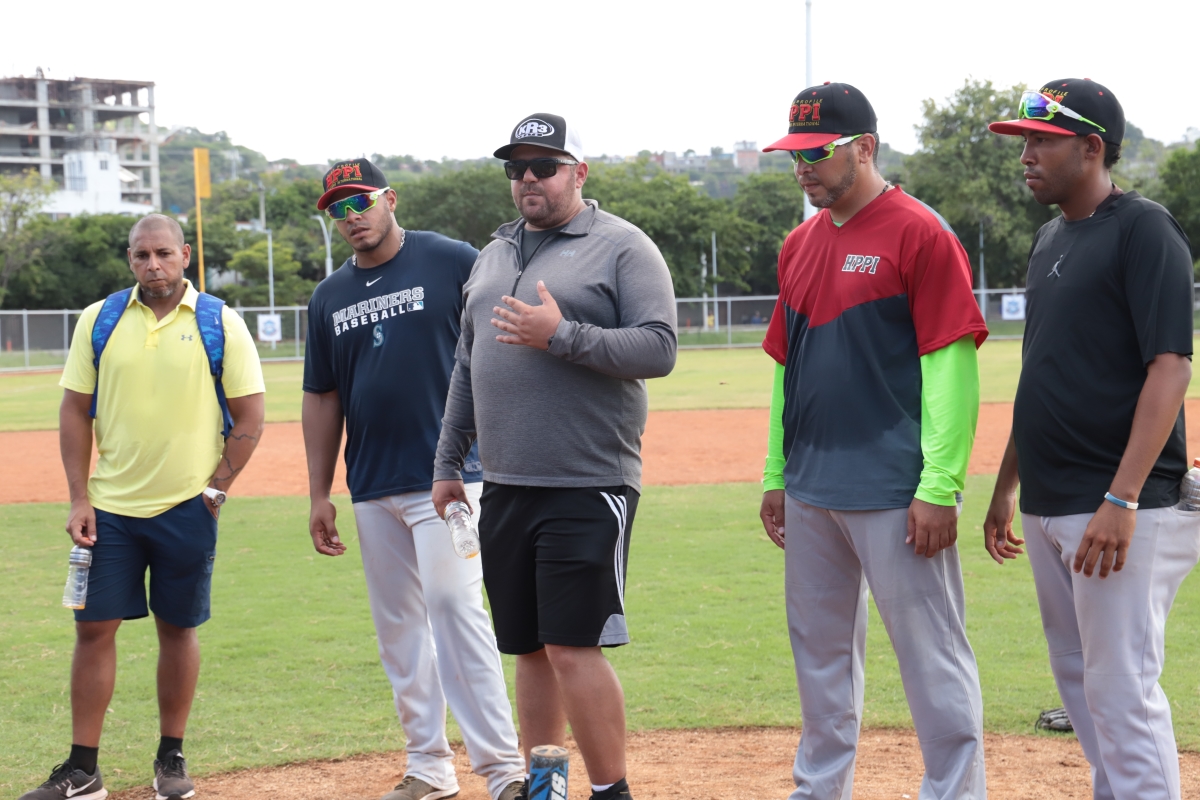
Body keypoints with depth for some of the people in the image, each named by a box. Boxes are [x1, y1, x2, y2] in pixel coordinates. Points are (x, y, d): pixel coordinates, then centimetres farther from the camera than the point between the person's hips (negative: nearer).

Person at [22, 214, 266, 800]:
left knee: (177, 628, 7)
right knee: (93, 627, 1)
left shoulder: (219, 323, -1)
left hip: (187, 509, -2)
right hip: (110, 508, 2)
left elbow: (249, 417, 0)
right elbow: (75, 412, 6)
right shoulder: (99, 320, 4)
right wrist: (79, 498, -1)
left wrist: (215, 490, -6)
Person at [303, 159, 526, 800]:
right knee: (397, 626, 8)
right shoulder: (329, 298, 14)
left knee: (454, 607, -14)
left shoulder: (453, 263, -3)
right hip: (373, 488, 6)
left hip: (448, 476, -6)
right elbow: (321, 399, 17)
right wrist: (319, 495, 13)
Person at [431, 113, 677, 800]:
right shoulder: (495, 255, 18)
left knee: (573, 647, -10)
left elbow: (659, 349, -13)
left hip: (588, 486, -6)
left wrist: (562, 336, -21)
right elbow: (467, 365, 23)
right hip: (505, 487, 7)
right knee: (530, 648, 11)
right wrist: (448, 462, 20)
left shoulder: (622, 247, -3)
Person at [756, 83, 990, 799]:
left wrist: (938, 488, -19)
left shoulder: (920, 234, -9)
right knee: (821, 652, 16)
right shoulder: (801, 245, 13)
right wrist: (775, 476, 16)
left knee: (932, 657, -3)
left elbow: (951, 366, -14)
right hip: (811, 491, 8)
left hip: (893, 492, -8)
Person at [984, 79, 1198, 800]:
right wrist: (1006, 487, 21)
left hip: (1122, 508, -9)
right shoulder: (1052, 240, 16)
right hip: (1048, 507, 9)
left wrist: (1122, 499, -24)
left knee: (1122, 687, -8)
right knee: (1077, 678, 14)